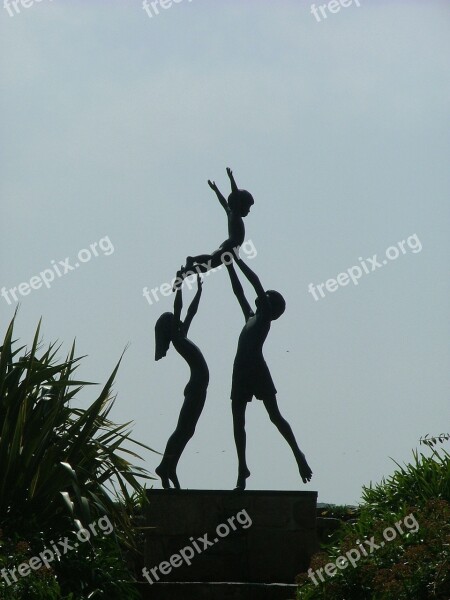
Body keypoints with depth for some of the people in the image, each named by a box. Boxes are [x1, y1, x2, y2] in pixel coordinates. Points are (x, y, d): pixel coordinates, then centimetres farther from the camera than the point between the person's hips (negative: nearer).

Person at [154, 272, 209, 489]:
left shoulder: (181, 337, 17)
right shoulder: (176, 337, -6)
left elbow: (191, 311, 26)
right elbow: (178, 309, -15)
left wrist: (199, 290, 28)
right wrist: (179, 287, -14)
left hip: (198, 387, 9)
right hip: (196, 387, -9)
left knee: (186, 430, 7)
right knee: (184, 429, -9)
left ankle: (169, 468, 7)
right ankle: (166, 467, -10)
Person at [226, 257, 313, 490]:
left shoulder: (266, 315, 5)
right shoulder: (250, 317, 23)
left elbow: (256, 282, -2)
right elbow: (239, 291, 29)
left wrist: (238, 261, 3)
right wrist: (230, 265, 26)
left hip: (257, 370, -8)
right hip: (241, 372, 8)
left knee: (275, 416, -7)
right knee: (238, 421, 4)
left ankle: (298, 454, 0)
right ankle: (242, 469, 7)